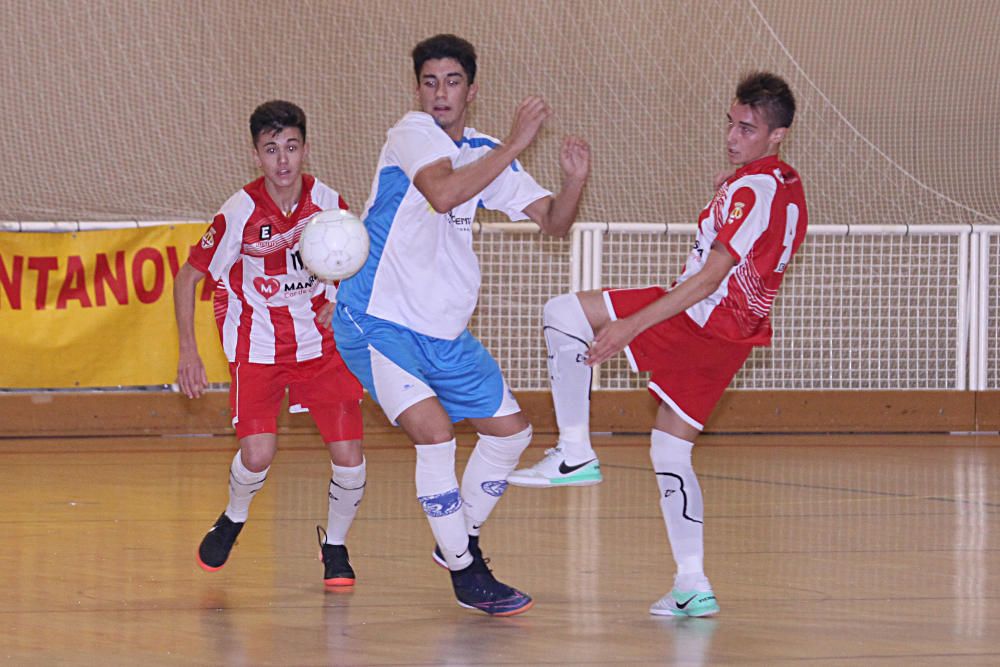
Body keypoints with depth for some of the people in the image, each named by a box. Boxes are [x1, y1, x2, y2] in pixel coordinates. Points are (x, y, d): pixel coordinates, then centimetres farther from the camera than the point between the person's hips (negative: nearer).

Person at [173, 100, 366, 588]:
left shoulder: (327, 202, -9)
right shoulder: (240, 213, -17)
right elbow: (188, 277, -6)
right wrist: (187, 350, -11)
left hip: (322, 341, 2)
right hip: (258, 346, -2)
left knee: (349, 455, -8)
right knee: (258, 453, -18)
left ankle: (335, 545, 19)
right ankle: (232, 521, 16)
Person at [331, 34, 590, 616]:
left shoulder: (486, 153, 8)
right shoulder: (413, 133, -13)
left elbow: (553, 221, 6)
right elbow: (442, 193, -33)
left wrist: (575, 181, -15)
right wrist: (515, 144, -33)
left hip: (445, 333, 8)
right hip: (378, 322, -8)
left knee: (511, 431, 13)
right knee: (435, 432, -24)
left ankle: (461, 539, 33)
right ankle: (465, 572, -9)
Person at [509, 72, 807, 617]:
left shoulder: (754, 190, -17)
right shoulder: (787, 188, 14)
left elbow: (709, 279, -22)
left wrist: (632, 325, -22)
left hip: (701, 320, -10)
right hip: (731, 334, 10)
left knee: (562, 313, -9)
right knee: (669, 452, 15)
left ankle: (575, 452, -8)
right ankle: (692, 587, 12)